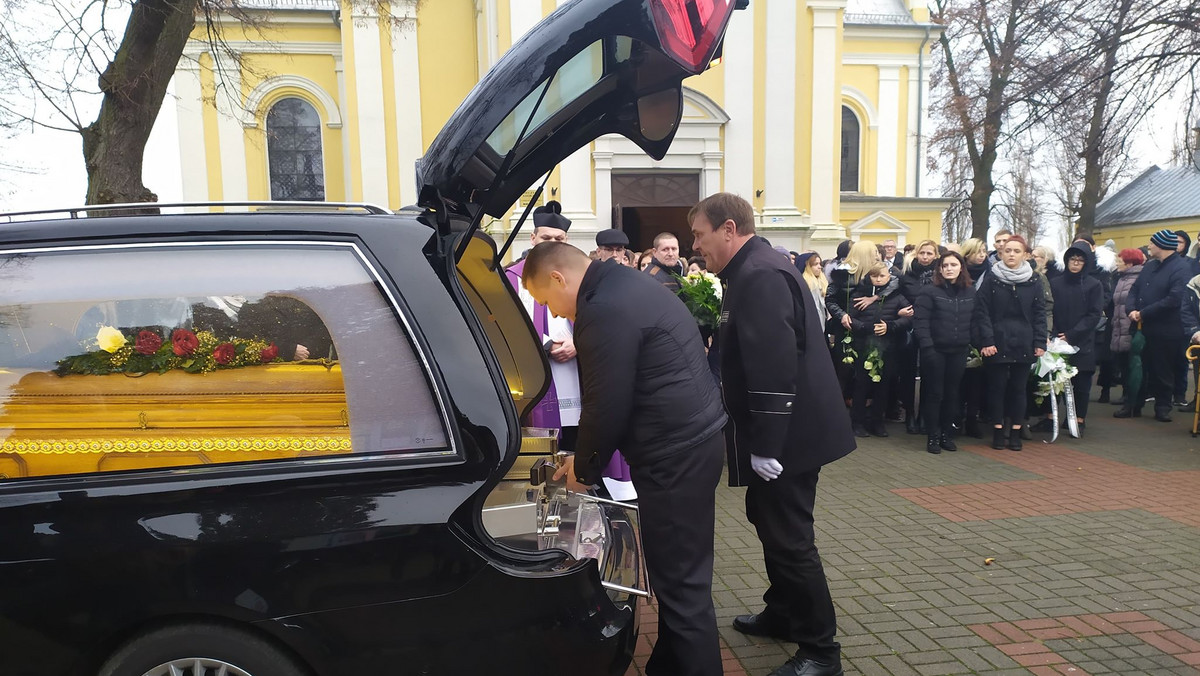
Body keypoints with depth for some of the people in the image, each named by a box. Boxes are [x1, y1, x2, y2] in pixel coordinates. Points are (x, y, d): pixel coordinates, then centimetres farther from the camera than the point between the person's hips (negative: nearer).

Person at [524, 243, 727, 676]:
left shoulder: (605, 309, -18)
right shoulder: (627, 287, 15)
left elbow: (608, 405, -17)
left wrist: (584, 468, 1)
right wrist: (585, 455, 19)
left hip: (675, 454, -11)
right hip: (691, 442, 11)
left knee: (680, 584, 1)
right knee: (677, 575, 21)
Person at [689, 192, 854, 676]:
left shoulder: (760, 276, -20)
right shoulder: (755, 270, 13)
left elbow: (775, 367, -27)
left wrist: (766, 445, -25)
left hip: (787, 434, -11)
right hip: (784, 428, 11)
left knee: (789, 537, -2)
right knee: (770, 522, 21)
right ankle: (782, 614, 38)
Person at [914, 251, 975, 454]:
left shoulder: (970, 292, 8)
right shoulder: (929, 291, -7)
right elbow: (920, 321, -12)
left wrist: (973, 345, 4)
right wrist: (927, 346, -18)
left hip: (959, 351, 4)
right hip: (935, 350, -4)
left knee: (952, 394, 11)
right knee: (934, 394, 2)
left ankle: (947, 434, 22)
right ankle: (933, 437, 12)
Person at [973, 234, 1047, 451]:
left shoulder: (1033, 282, 6)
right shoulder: (991, 278, -1)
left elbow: (1039, 314, 7)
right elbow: (982, 311, -5)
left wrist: (1040, 342, -1)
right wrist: (986, 341, -11)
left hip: (1023, 343, 2)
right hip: (997, 342, -2)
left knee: (1018, 388, 7)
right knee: (997, 386, 4)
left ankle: (1016, 432, 16)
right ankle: (998, 431, 14)